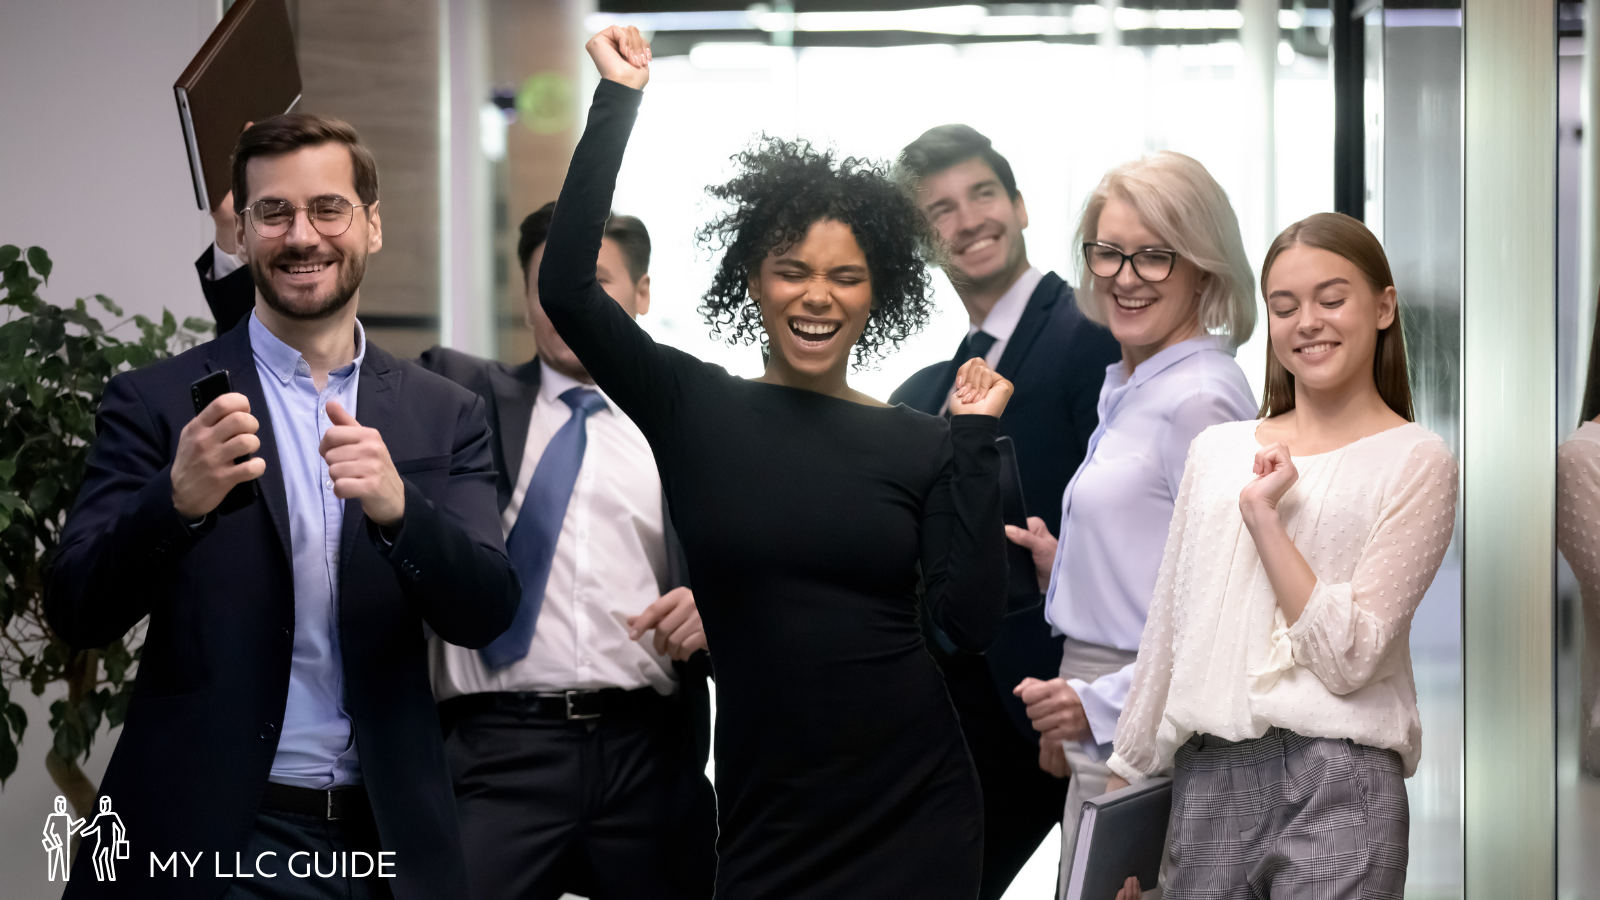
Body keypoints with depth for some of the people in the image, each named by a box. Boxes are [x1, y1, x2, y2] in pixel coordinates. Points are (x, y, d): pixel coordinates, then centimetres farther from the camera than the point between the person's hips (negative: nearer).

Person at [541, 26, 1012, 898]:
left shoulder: (921, 445, 3)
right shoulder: (693, 409, 1)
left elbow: (971, 618, -6)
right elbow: (565, 287, -10)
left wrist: (975, 440, -7)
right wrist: (617, 100, -9)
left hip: (912, 803, 0)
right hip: (765, 815, 0)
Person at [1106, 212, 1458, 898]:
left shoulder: (1415, 462, 0)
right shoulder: (1215, 450, 14)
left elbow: (1349, 656, -9)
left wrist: (1263, 513, -10)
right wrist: (1127, 775, 15)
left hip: (1338, 785, -4)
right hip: (1208, 776, 4)